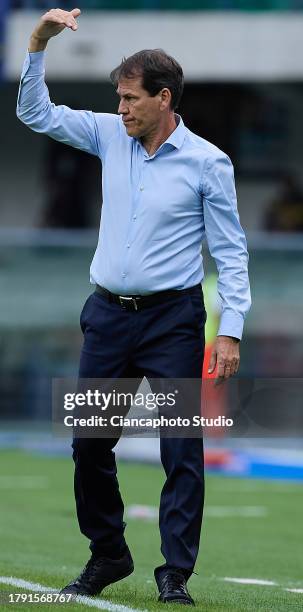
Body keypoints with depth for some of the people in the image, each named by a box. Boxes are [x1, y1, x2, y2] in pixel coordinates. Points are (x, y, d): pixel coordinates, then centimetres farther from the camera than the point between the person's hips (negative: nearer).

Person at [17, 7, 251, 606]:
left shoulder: (207, 162, -7)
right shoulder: (110, 136, 6)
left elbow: (231, 252, -5)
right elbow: (36, 113, 10)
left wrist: (230, 329, -14)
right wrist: (38, 44, -4)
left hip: (172, 320, -5)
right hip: (108, 314, 5)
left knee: (181, 451, -6)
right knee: (89, 444, 9)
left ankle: (176, 574, -2)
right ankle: (107, 556, 24)